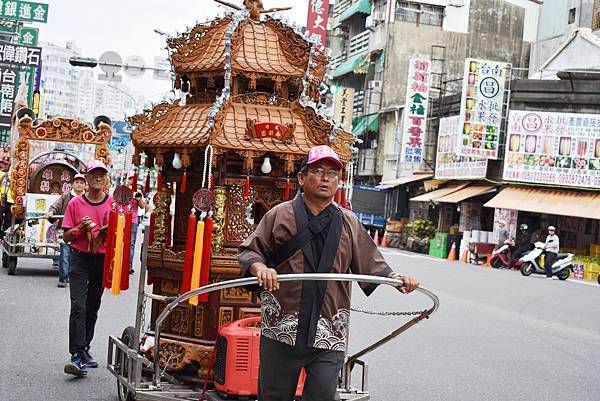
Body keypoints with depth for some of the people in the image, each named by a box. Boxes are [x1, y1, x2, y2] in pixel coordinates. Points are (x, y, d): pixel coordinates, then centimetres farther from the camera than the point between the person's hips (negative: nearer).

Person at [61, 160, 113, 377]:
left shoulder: (113, 203, 3)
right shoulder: (75, 203, 1)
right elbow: (66, 236, 3)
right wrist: (81, 228, -16)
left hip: (103, 259, 2)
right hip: (80, 258, -2)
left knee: (92, 307, 12)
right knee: (78, 306, -14)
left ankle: (85, 350, 26)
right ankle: (77, 356, -18)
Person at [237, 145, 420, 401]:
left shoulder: (349, 223, 11)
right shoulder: (279, 215, 4)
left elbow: (371, 265, 14)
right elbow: (248, 251, 5)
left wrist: (395, 279, -5)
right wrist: (259, 267, -17)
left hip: (329, 338, 1)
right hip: (281, 332, -1)